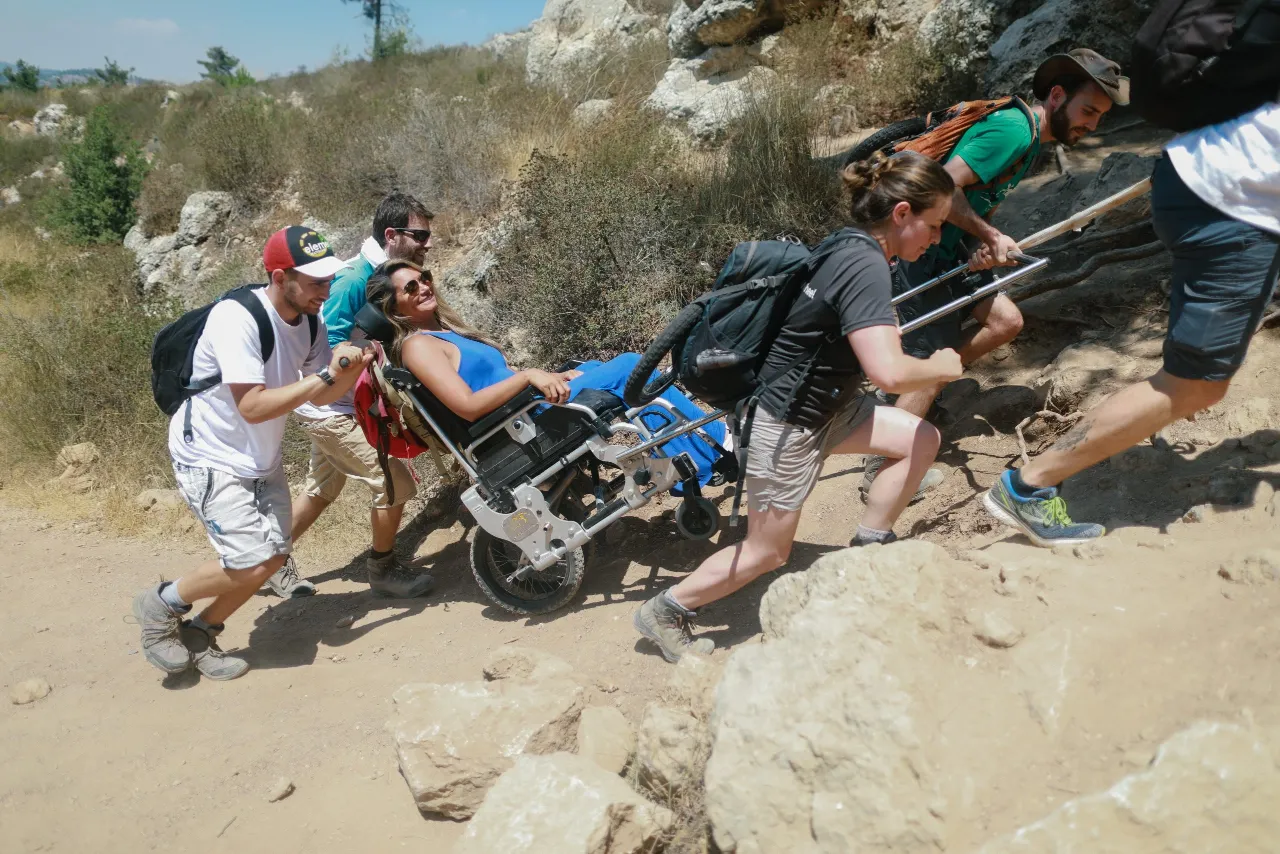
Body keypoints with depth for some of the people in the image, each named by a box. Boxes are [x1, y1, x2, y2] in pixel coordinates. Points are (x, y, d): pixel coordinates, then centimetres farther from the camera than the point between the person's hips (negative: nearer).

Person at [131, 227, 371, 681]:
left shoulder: (310, 321, -4)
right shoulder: (236, 318, -27)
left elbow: (318, 397, 2)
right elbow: (252, 406, -32)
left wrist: (352, 368, -18)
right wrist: (326, 374, -32)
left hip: (262, 460, 8)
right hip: (211, 459, -8)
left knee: (274, 556, 5)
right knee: (250, 563, -16)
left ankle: (199, 634, 25)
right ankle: (161, 604, 11)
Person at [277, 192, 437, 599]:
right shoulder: (355, 279, -24)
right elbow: (330, 352, -25)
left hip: (339, 406, 10)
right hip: (329, 407, -10)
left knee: (322, 489, 22)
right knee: (395, 484, -8)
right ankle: (383, 568, 13)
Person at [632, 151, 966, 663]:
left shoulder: (849, 246, 1)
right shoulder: (864, 266, -27)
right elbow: (888, 372, -38)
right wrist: (942, 368, -18)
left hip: (823, 402, 9)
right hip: (786, 423, -9)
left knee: (920, 441, 8)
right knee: (767, 552, 5)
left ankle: (867, 550, 20)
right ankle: (665, 612, 20)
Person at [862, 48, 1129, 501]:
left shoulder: (1028, 135, 14)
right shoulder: (1014, 129, -18)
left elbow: (982, 205, 11)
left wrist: (986, 248, -9)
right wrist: (990, 236, -17)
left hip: (948, 253, 9)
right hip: (921, 253, -9)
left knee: (1006, 321, 8)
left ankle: (907, 389, 12)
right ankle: (880, 472, 6)